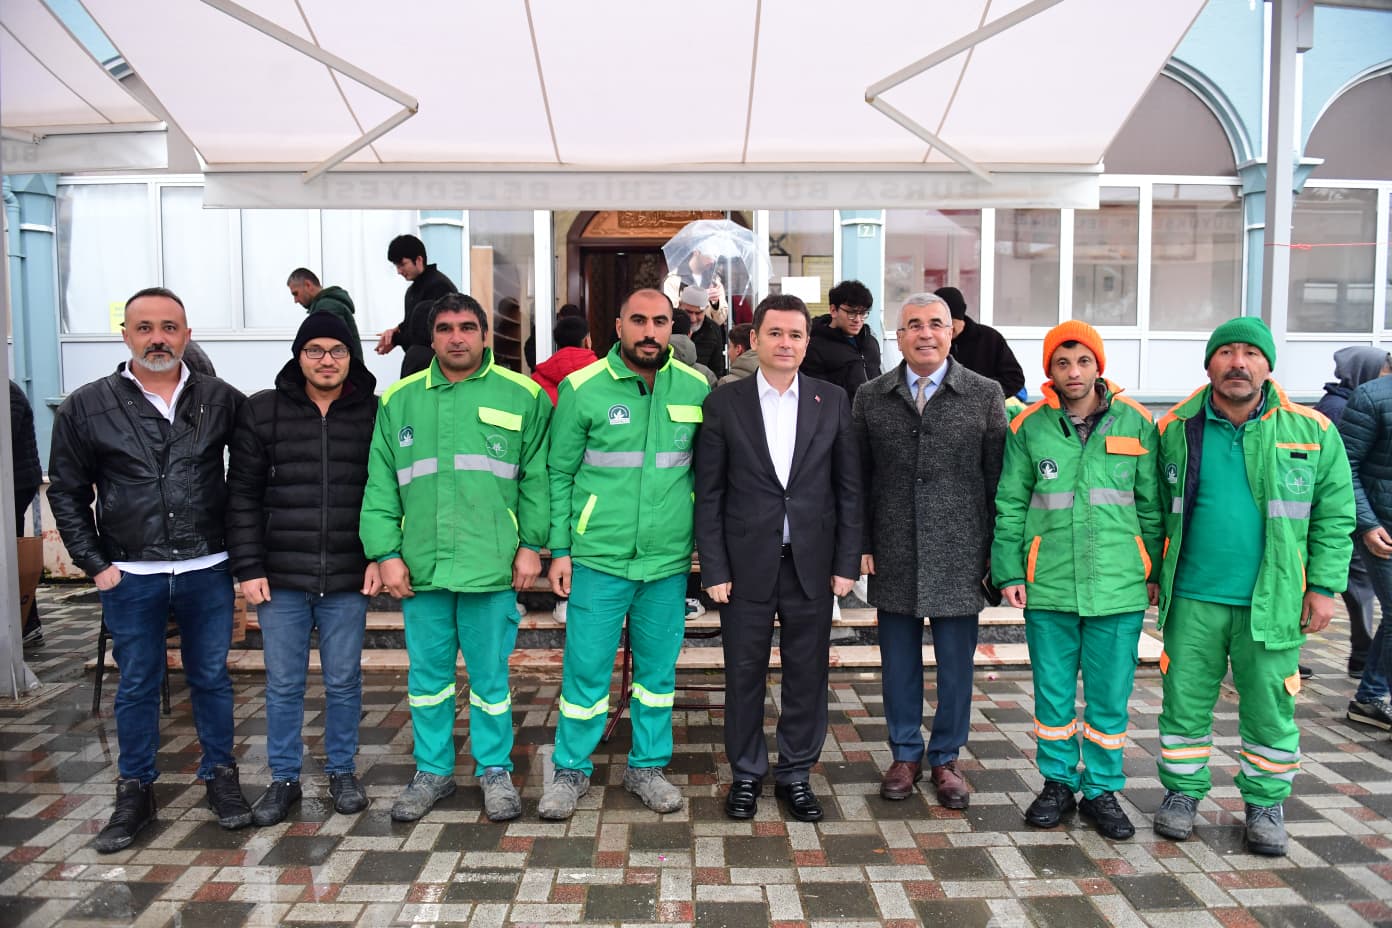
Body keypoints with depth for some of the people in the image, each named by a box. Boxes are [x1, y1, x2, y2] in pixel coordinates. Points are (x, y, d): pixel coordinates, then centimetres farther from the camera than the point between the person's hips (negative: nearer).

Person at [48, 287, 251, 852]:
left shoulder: (221, 400, 0)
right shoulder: (87, 407, -1)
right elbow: (66, 493, 4)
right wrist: (96, 565, -1)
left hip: (207, 571, 0)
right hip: (130, 576, 0)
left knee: (212, 678, 11)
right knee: (137, 686, 11)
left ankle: (221, 777, 27)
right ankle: (135, 792, 26)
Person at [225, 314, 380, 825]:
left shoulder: (373, 413, 1)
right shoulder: (262, 411, 1)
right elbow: (242, 494, 1)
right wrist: (248, 567, -4)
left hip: (348, 579, 0)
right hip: (281, 578, 0)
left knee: (344, 681, 11)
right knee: (283, 684, 10)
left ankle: (342, 771, 28)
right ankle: (283, 778, 26)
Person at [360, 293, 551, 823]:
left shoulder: (521, 396, 2)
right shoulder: (399, 400, 8)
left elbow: (536, 479, 1)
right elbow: (380, 486, 7)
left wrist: (531, 545, -4)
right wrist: (385, 552, -1)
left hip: (491, 565, -2)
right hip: (420, 567, 3)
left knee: (490, 675, 8)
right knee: (428, 674, 14)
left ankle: (495, 770, 26)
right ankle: (433, 771, 31)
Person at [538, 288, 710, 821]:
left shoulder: (696, 389, 2)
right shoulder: (583, 388, -5)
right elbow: (559, 473, 0)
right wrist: (560, 549, -2)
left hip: (669, 559, 3)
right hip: (599, 557, -2)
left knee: (658, 670, 14)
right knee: (586, 669, 5)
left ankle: (647, 767, 31)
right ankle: (572, 771, 25)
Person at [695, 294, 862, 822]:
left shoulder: (833, 401, 3)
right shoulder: (724, 404, -1)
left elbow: (848, 488, 5)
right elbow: (709, 494, -1)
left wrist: (847, 562, 0)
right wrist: (713, 569, -5)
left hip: (812, 563, 1)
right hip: (747, 564, -1)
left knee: (808, 674, 10)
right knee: (744, 674, 9)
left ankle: (796, 774, 28)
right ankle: (746, 774, 27)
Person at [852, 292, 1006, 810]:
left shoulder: (985, 395, 1)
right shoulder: (870, 398, 5)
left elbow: (997, 478, 2)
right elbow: (858, 479, 6)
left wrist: (996, 550, -1)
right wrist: (861, 545, 1)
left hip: (959, 555, -1)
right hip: (893, 555, 1)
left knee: (956, 663, 9)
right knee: (899, 660, 11)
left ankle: (946, 759, 27)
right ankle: (905, 755, 29)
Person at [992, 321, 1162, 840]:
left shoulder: (1135, 423, 3)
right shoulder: (1030, 427, 1)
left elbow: (1152, 505, 8)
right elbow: (1010, 507, 4)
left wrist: (1156, 573, 7)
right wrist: (1009, 572, -1)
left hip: (1119, 585, 0)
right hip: (1048, 586, 0)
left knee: (1110, 696, 9)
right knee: (1053, 694, 11)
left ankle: (1102, 790, 25)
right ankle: (1057, 783, 28)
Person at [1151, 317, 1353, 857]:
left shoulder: (1312, 432, -1)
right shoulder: (1175, 431, 1)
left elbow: (1335, 516, 4)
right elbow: (1155, 508, 10)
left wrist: (1324, 586, 0)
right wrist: (1151, 572, 7)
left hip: (1271, 604, 0)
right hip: (1192, 598, 1)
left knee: (1270, 709, 10)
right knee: (1184, 701, 9)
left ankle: (1265, 803, 29)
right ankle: (1182, 792, 28)